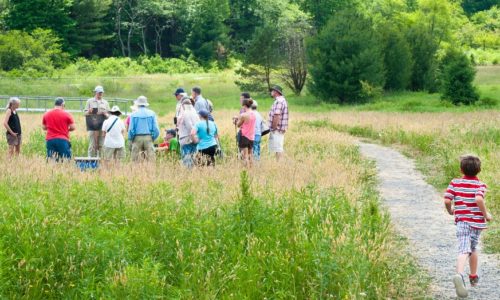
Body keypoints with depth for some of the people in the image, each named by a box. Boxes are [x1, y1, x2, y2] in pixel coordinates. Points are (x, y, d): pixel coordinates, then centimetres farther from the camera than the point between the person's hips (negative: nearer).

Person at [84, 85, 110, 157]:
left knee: (101, 144, -1)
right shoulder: (90, 101, 12)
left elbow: (109, 115, 16)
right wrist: (89, 112, -13)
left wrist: (105, 114, -7)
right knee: (92, 144, -7)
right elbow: (85, 112, 9)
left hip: (102, 126, 2)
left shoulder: (105, 103, 18)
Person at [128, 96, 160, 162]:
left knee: (135, 159, 3)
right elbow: (156, 129, 0)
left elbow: (131, 129, -3)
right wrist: (153, 138, 13)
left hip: (137, 138, -1)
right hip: (149, 138, 1)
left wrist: (130, 139, 11)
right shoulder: (152, 114, 4)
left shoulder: (134, 114, 0)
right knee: (151, 159, -2)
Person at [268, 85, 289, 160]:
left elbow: (277, 116, -24)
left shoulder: (279, 101, -17)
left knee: (278, 148, -7)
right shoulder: (282, 100, 17)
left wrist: (274, 128, -19)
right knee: (279, 148, 13)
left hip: (277, 129, -10)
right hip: (281, 129, 10)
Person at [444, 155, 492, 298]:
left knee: (464, 250, -12)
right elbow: (479, 199, -23)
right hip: (477, 221, 1)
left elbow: (447, 200, -7)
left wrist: (450, 211, 14)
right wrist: (486, 215, -10)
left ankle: (459, 275, -38)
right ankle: (473, 277, 35)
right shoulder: (480, 185, -4)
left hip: (462, 221, -1)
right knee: (473, 248, 22)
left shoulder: (455, 183, 1)